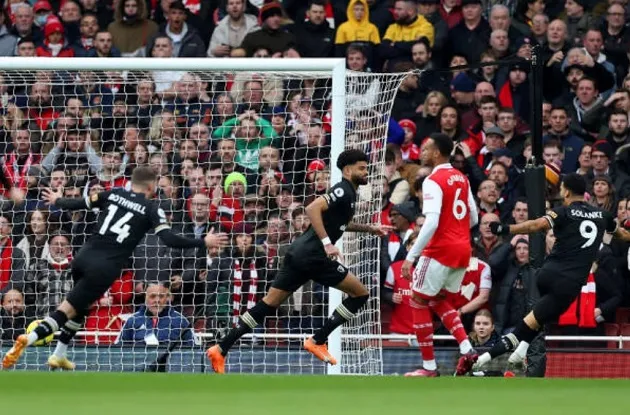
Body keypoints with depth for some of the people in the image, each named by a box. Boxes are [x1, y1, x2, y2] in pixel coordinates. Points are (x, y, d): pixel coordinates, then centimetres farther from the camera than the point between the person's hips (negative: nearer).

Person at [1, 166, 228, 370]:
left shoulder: (113, 194, 11)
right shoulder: (152, 208, 0)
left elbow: (78, 204, 16)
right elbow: (170, 239, -9)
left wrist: (57, 201, 37)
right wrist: (203, 243, -2)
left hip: (84, 258, 5)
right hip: (105, 267, -5)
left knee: (82, 305, 28)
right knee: (67, 310, -2)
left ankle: (59, 356, 28)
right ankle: (28, 339, -21)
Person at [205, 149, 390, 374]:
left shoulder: (347, 193, 20)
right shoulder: (343, 191, -10)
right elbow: (312, 209, -24)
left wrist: (368, 228, 32)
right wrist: (327, 243, -26)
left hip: (299, 254, 9)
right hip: (313, 255, -9)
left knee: (269, 303, 7)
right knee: (360, 293, -1)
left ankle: (220, 349, 2)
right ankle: (317, 341, 0)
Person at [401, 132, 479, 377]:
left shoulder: (433, 181, -14)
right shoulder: (462, 178, 11)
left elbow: (431, 223, -23)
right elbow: (473, 219, 17)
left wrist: (411, 256, -23)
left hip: (440, 249, -8)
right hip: (463, 249, 8)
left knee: (419, 301, 6)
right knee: (438, 300, 22)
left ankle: (429, 366, 4)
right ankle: (466, 349, 3)